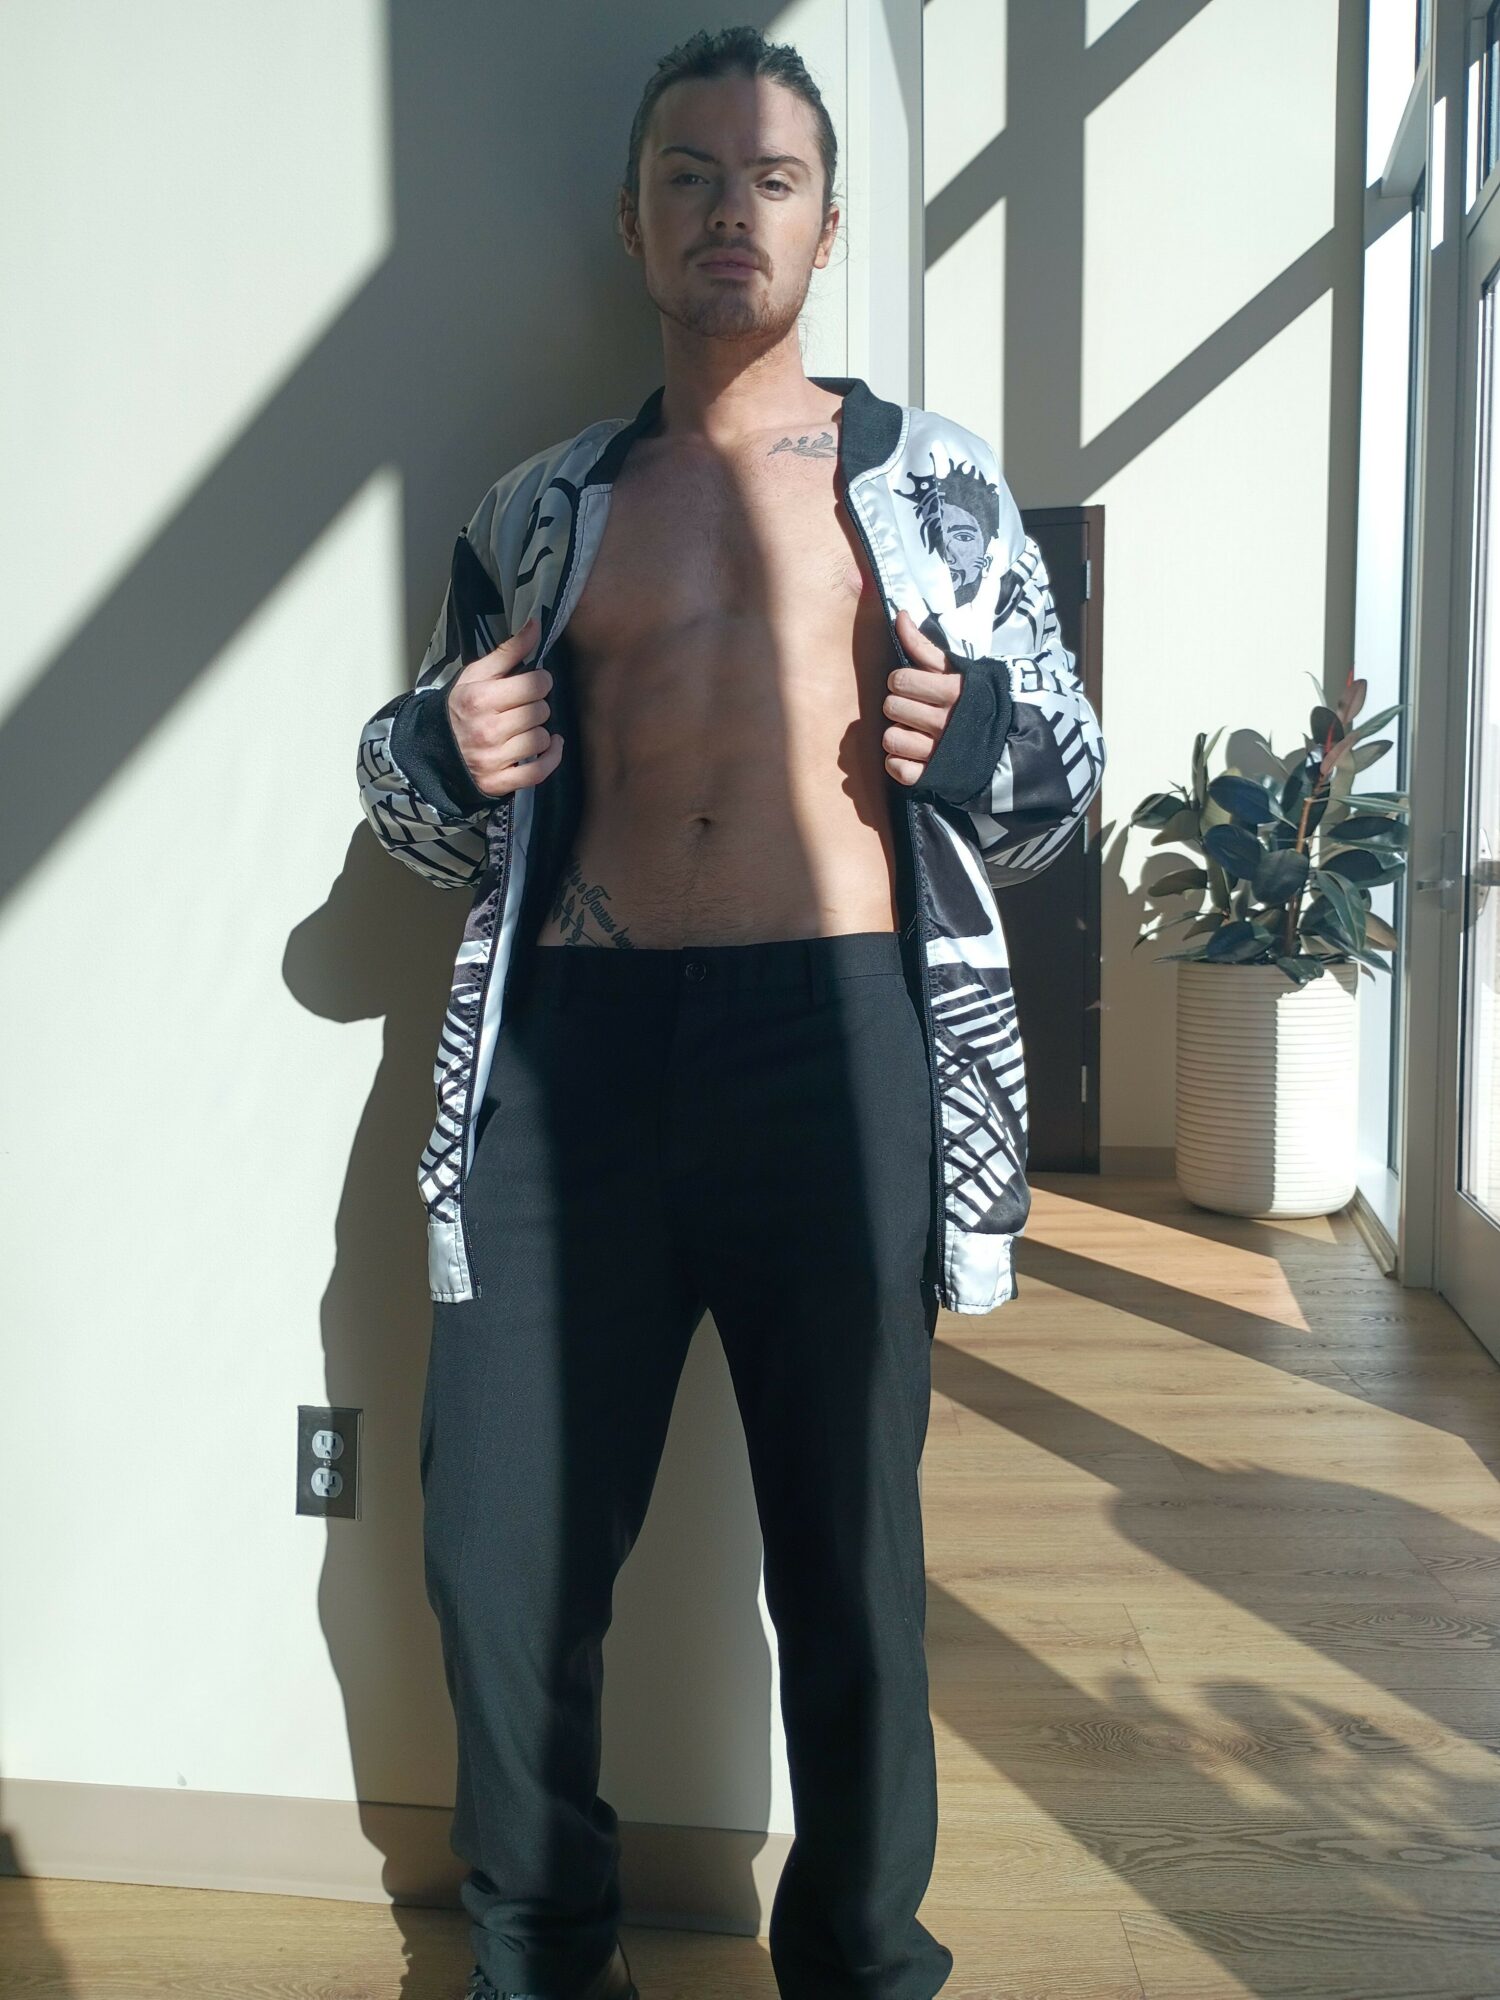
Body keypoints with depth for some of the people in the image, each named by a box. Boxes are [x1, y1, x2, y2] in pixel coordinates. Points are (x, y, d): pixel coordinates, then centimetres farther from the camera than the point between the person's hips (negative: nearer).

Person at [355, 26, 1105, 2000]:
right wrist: (445, 752, -1)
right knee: (499, 1553, 4)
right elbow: (419, 784, 23)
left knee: (850, 1551, 6)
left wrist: (973, 731, -10)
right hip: (571, 1043, 2)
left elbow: (1069, 762, 12)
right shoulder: (542, 506, 17)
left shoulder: (932, 479, 12)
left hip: (840, 1039, -1)